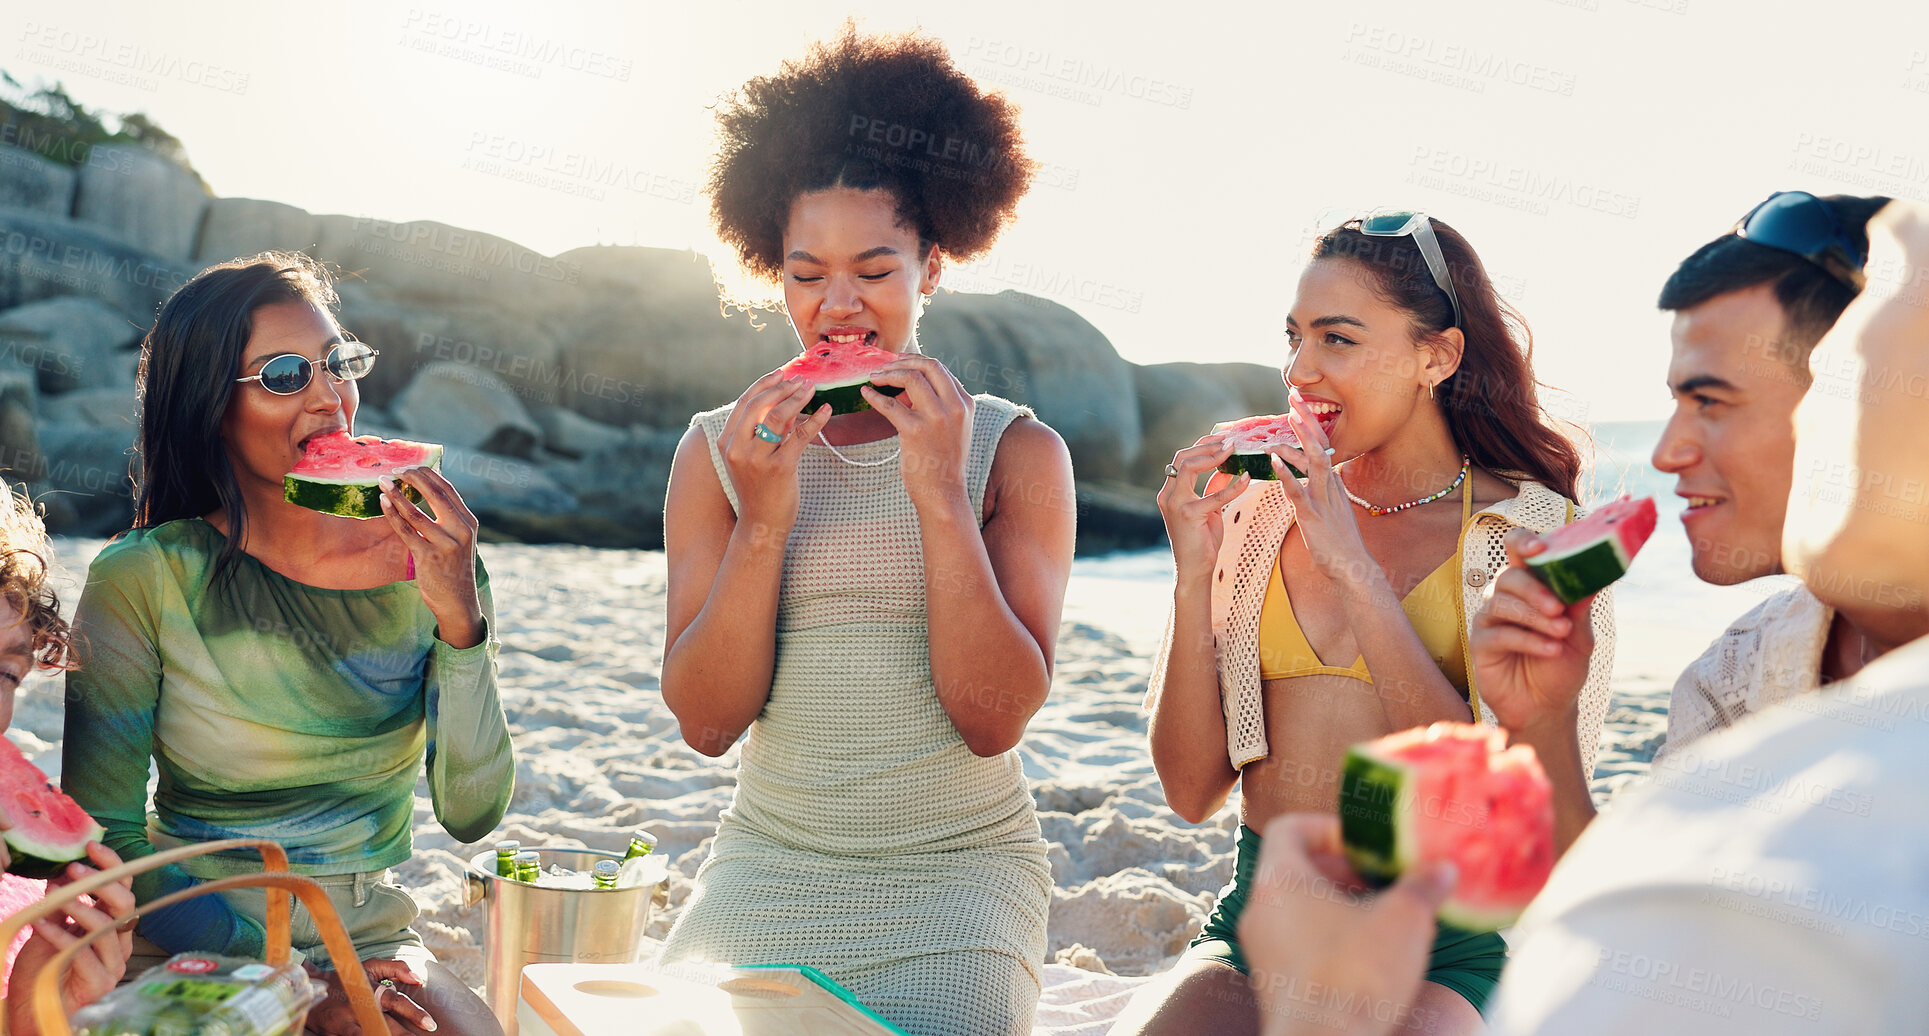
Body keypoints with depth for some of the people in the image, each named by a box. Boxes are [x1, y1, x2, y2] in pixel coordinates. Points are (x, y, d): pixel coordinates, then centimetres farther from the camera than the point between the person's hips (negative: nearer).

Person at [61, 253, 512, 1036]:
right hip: (193, 959, -3)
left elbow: (472, 815, -5)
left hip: (375, 948, 3)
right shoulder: (143, 580, -7)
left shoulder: (428, 560, 0)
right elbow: (100, 835, -7)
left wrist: (460, 617, -17)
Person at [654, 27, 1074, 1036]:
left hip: (961, 868, -1)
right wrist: (764, 522, -15)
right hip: (770, 864, 2)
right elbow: (705, 722, -3)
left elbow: (994, 719, -9)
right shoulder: (719, 451, 4)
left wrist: (940, 496, -17)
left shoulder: (1017, 452, 0)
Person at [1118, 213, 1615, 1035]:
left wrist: (1356, 571, -16)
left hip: (1439, 956, -3)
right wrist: (1195, 575, -6)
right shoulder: (1259, 516, 9)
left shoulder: (1532, 533, -2)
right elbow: (1192, 791, 6)